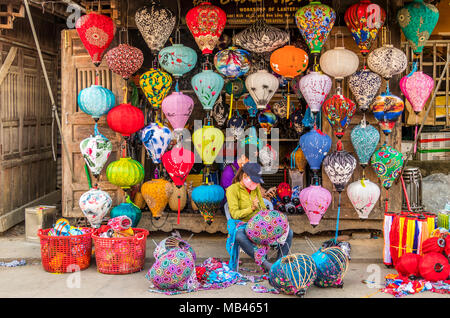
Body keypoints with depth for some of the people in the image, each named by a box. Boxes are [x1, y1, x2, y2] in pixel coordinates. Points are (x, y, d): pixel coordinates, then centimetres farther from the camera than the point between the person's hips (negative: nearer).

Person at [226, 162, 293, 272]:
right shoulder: (232, 189, -6)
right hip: (242, 224, -6)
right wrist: (251, 208, -28)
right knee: (239, 235, -43)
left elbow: (263, 208, 15)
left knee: (288, 232, -11)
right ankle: (265, 263, -40)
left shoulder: (256, 188, 12)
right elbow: (234, 214, -14)